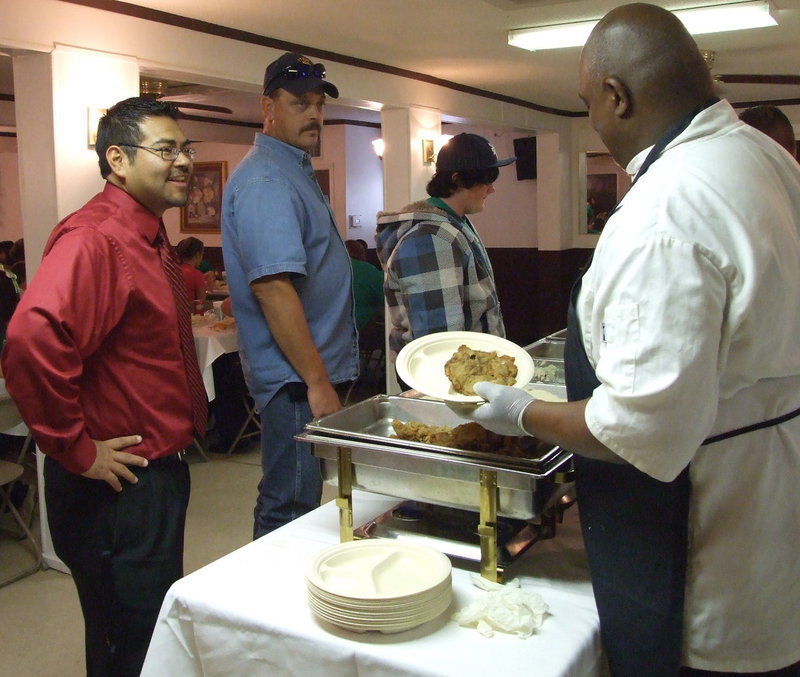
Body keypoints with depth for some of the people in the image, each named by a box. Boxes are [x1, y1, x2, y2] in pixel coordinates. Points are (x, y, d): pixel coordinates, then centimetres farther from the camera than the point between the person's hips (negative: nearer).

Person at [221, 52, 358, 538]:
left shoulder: (296, 171, 16)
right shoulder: (266, 180, -17)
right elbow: (273, 286, -26)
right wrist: (318, 383, -25)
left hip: (313, 371, 10)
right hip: (296, 380, -10)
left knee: (297, 505, 20)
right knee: (289, 514, 0)